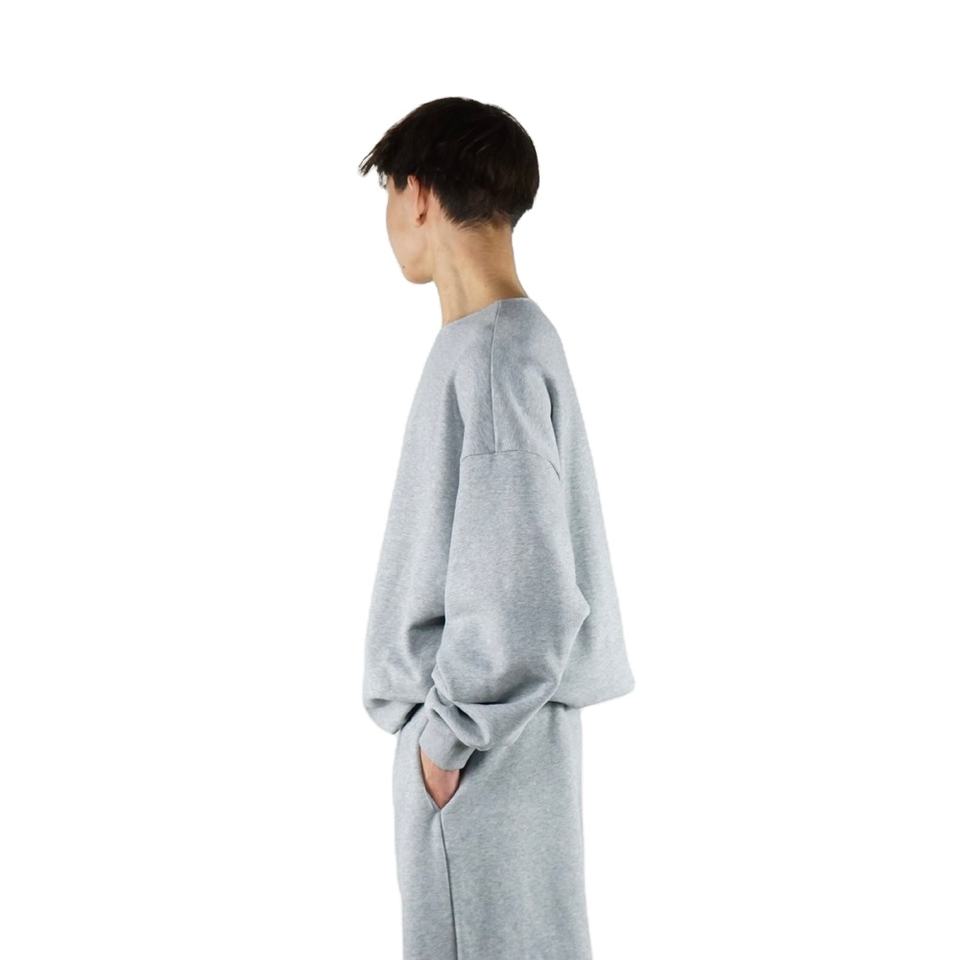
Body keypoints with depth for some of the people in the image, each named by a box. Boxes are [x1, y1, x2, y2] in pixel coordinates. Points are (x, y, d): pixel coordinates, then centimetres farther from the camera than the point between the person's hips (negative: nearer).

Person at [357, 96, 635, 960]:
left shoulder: (494, 357, -21)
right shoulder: (502, 339, 9)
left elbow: (524, 594, -25)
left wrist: (452, 731, -15)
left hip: (487, 737, -9)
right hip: (478, 714, 9)